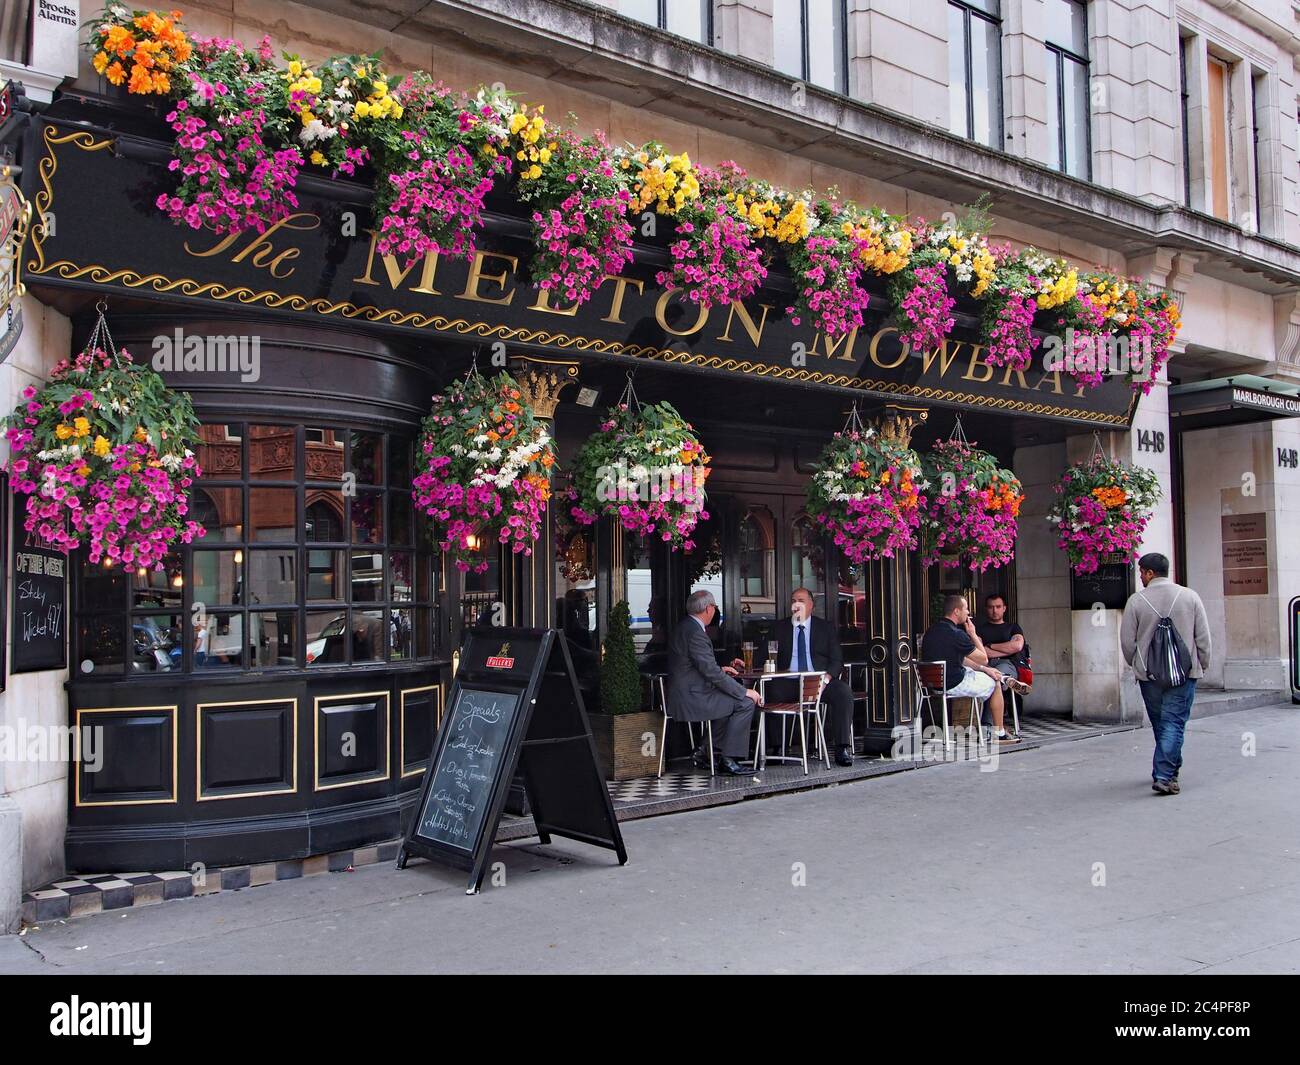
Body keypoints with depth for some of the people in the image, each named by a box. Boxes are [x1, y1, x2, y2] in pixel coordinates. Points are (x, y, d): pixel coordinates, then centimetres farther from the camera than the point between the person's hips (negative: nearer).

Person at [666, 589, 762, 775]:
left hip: (683, 695, 11)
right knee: (745, 702, -8)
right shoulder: (695, 632, -19)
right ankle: (727, 758, -2)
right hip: (690, 700, -11)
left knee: (733, 698, 25)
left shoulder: (683, 627, 13)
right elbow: (711, 672, -20)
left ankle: (707, 753, 22)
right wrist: (745, 692, -13)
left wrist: (720, 669, 16)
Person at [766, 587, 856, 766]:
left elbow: (837, 660, 6)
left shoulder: (826, 628, 14)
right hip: (788, 682, 1)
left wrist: (826, 678, -14)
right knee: (770, 690, -30)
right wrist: (781, 672, -13)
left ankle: (842, 747, -27)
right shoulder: (780, 629, 15)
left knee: (844, 692, -29)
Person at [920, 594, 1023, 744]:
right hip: (954, 685, -8)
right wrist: (973, 634, -1)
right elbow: (984, 659, -10)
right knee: (995, 683, 14)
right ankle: (999, 733, 22)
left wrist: (982, 668, 12)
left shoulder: (931, 630, 7)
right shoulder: (956, 634, -22)